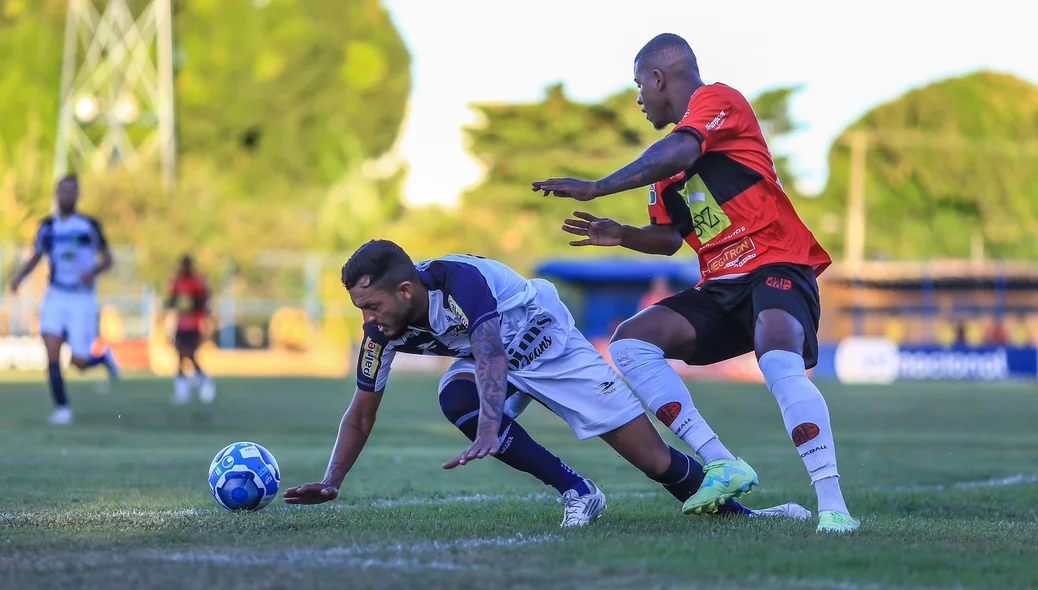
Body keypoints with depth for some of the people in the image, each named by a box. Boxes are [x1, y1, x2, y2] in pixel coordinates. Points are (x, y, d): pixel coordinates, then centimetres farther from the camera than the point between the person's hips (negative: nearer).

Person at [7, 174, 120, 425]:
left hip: (82, 299, -2)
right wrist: (19, 276, -3)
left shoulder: (90, 225, -2)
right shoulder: (47, 226, 6)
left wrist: (93, 272, -19)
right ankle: (62, 408, -7)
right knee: (52, 353, -16)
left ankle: (104, 357, 31)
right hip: (56, 297, 2)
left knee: (79, 362, -4)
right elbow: (35, 258, 16)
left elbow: (107, 259, 2)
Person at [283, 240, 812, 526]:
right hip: (494, 361, 5)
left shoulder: (458, 280, -38)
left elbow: (491, 354, -55)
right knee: (455, 398, -30)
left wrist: (489, 431, -70)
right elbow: (361, 413, -7)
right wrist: (331, 484, -19)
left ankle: (738, 512, 17)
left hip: (548, 343, -5)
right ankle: (577, 493, -18)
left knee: (655, 460, -7)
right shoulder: (384, 330, -18)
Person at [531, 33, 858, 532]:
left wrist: (595, 188, -19)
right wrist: (622, 236, 6)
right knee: (630, 341, -6)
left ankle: (832, 505, -34)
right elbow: (669, 238, 26)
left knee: (780, 364, -34)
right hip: (720, 287, 9)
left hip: (777, 266, -9)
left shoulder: (717, 100, -5)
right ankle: (723, 466, -12)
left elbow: (678, 155, -24)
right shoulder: (665, 162, 21)